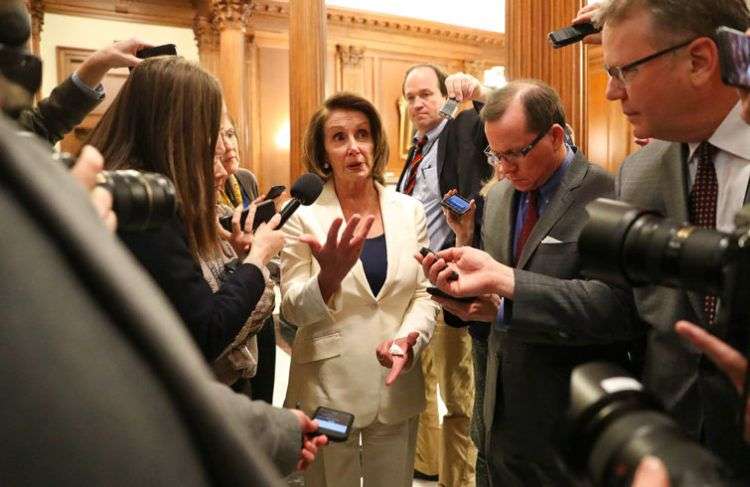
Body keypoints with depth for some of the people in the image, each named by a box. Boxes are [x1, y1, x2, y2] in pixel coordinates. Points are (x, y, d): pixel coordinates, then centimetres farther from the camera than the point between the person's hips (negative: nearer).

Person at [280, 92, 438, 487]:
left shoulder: (409, 210, 0)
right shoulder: (304, 217, -8)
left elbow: (423, 294, 2)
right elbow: (293, 311, -10)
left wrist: (408, 339, -18)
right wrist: (329, 278, -30)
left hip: (397, 387, 3)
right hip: (329, 388, -2)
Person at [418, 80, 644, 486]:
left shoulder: (608, 196, -17)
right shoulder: (497, 197, 6)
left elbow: (621, 306, -29)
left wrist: (504, 278, -34)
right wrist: (477, 302, -10)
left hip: (572, 426, -6)